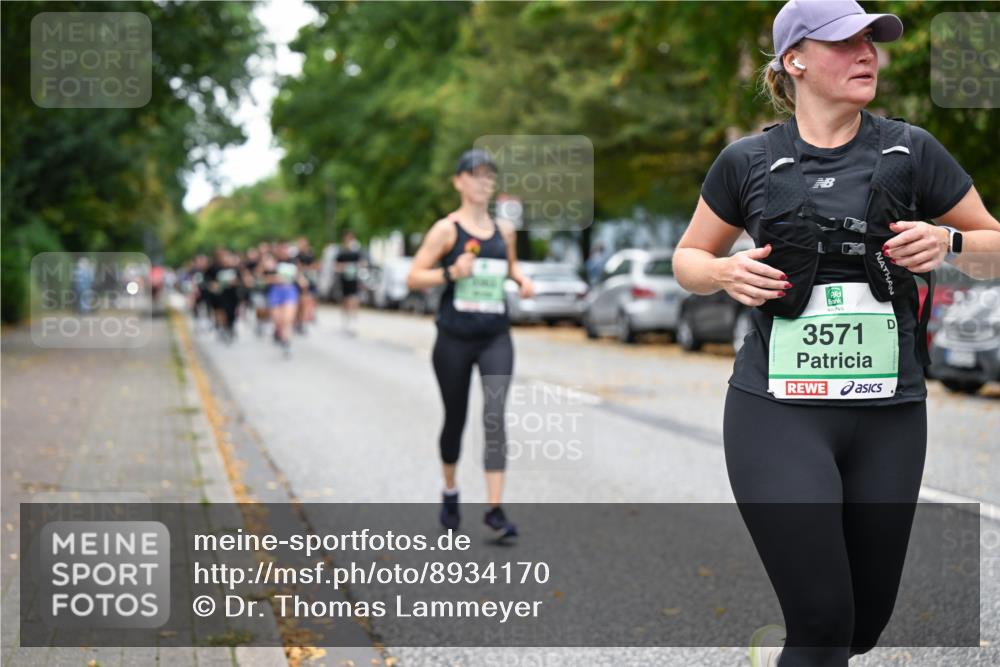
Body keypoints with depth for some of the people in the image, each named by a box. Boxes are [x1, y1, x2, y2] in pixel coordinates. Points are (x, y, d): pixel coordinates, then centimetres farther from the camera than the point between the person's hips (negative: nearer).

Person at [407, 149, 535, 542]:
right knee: (455, 419, 11)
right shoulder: (446, 229, -4)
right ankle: (450, 494, 36)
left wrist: (521, 280, 6)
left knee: (495, 417, -13)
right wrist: (451, 273, -22)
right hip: (454, 337, -2)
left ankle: (495, 510, -13)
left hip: (496, 338, 2)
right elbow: (413, 277, -7)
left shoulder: (504, 229, 8)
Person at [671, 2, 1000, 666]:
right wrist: (726, 273, -6)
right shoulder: (748, 161, 3)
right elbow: (689, 258, 15)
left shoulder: (910, 150, 4)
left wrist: (947, 242, -9)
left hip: (889, 414, 3)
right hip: (778, 411, -2)